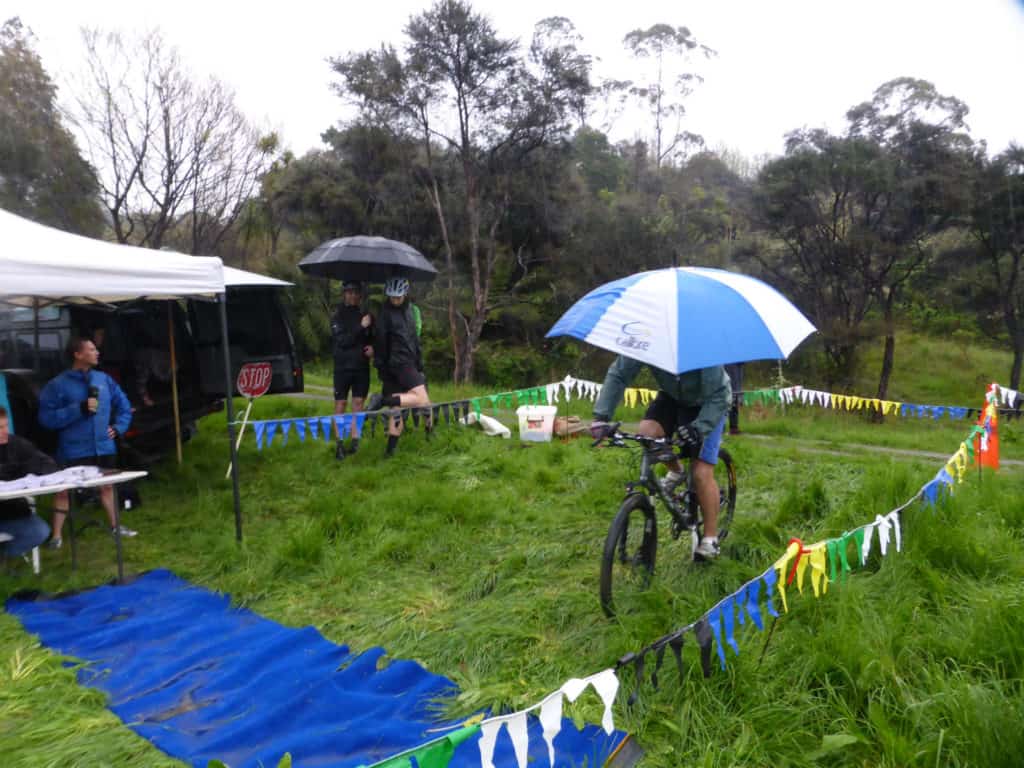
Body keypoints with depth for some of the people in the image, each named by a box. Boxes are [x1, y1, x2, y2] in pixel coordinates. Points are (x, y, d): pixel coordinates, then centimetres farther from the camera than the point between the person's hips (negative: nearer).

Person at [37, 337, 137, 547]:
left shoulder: (104, 379, 4)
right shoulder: (58, 385, -10)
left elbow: (123, 405, 17)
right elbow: (47, 418, -14)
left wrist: (118, 427, 6)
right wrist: (79, 409, -21)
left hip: (104, 448, 5)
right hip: (74, 451, -5)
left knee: (107, 486, 17)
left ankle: (115, 525, 32)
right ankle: (56, 536, 12)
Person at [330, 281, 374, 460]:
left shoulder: (366, 315, 5)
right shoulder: (338, 316, -3)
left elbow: (373, 337, 17)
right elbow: (342, 341, -17)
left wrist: (372, 347, -5)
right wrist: (360, 327, -25)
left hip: (361, 367, 2)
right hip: (343, 367, -2)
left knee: (358, 403, 5)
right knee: (340, 405, 1)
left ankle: (355, 440, 13)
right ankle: (339, 443, 5)